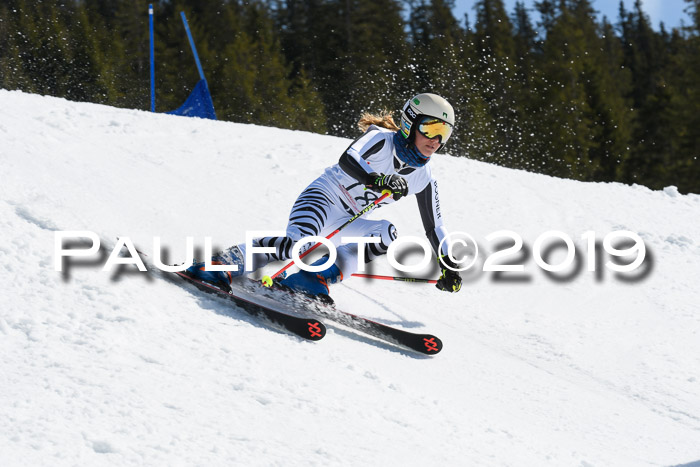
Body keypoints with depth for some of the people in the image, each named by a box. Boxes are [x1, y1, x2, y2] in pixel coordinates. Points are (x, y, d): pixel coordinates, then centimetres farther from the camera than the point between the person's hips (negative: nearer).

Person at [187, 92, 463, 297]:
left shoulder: (422, 178, 5)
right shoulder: (381, 139, -13)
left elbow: (434, 227, 15)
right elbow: (348, 160, -32)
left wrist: (448, 267, 12)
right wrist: (378, 180, -48)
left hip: (346, 223, 7)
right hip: (323, 198, -7)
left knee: (386, 234, -24)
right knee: (297, 244, -36)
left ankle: (316, 277, -25)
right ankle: (221, 264, -29)